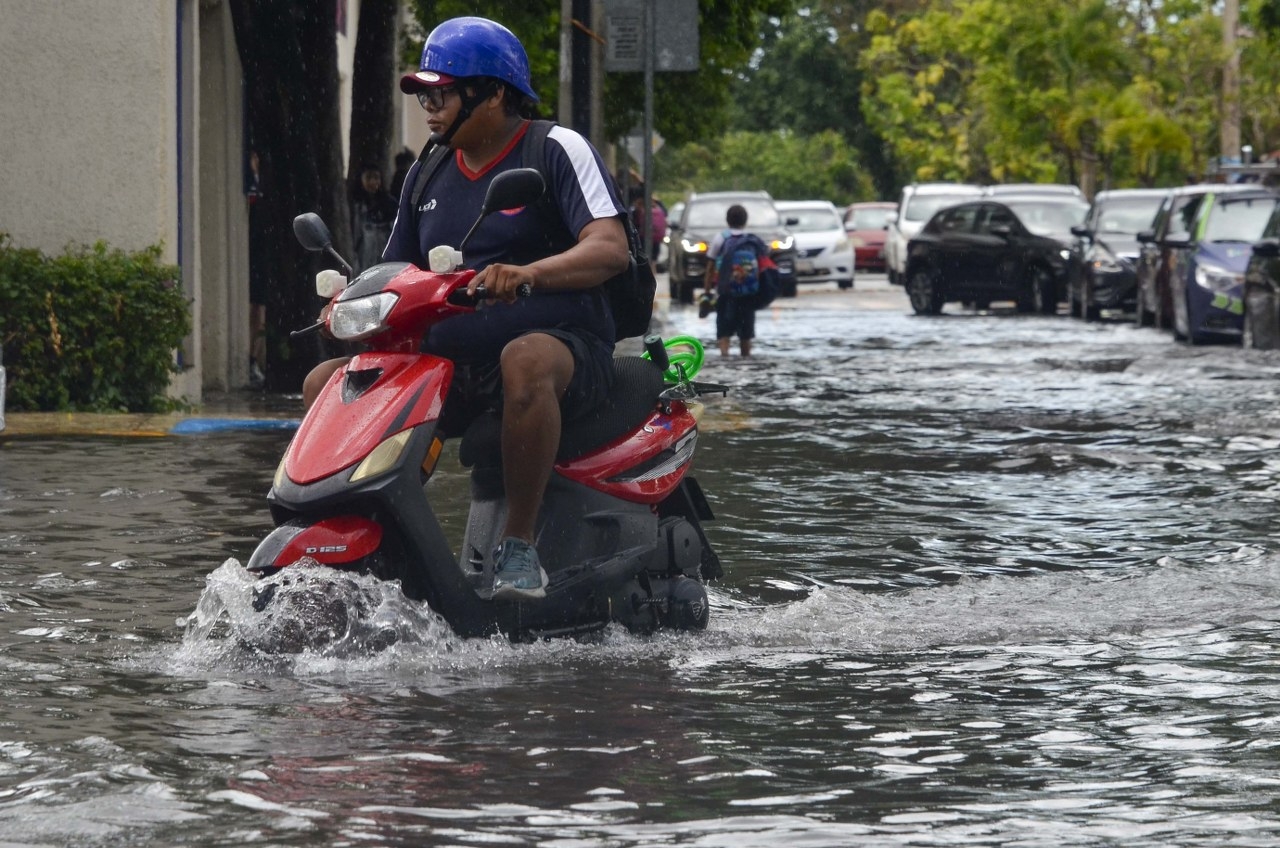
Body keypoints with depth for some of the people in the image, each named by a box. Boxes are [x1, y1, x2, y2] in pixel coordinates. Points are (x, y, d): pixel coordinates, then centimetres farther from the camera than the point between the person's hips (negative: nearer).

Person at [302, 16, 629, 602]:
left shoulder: (557, 150, -3)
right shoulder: (429, 173, 16)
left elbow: (611, 249, -16)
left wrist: (529, 273, -35)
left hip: (563, 344, -7)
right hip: (453, 365, 7)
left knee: (524, 360, -42)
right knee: (325, 383, -7)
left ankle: (520, 544, -33)